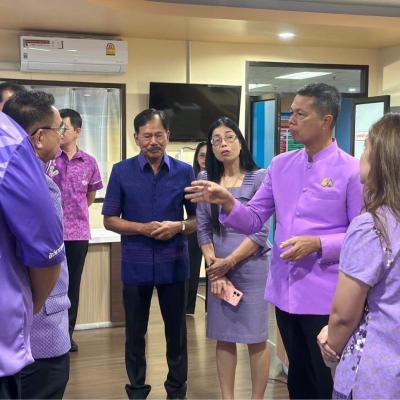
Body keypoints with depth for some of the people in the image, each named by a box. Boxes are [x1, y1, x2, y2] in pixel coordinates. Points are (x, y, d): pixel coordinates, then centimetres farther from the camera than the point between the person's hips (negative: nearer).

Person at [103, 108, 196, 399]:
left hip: (174, 263, 0)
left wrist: (178, 227, -15)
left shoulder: (185, 172, 0)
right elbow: (110, 220, 1)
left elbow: (197, 219, 5)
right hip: (136, 264, 0)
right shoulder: (122, 171, -1)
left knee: (176, 331, 11)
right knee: (135, 332, 11)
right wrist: (143, 228, -15)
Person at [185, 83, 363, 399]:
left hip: (325, 297, -5)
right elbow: (253, 221, 6)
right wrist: (227, 202, -12)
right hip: (285, 292, 5)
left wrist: (317, 244, -21)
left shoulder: (351, 171, -9)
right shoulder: (280, 165, 7)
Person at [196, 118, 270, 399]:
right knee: (224, 338, 10)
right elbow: (203, 229, 3)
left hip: (251, 268, -3)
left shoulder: (259, 178, -6)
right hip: (218, 270, 3)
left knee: (256, 338, 3)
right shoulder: (205, 180, 5)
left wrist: (228, 263, -11)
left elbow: (260, 233, -10)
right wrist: (214, 269, -7)